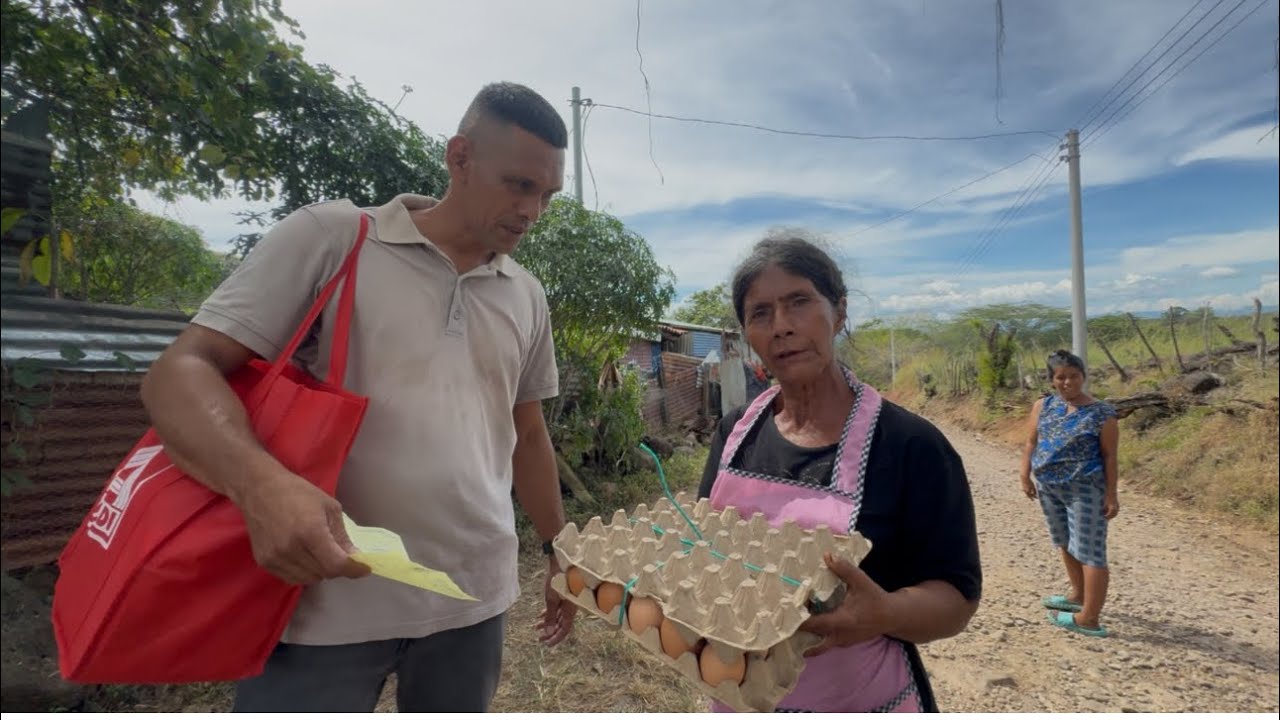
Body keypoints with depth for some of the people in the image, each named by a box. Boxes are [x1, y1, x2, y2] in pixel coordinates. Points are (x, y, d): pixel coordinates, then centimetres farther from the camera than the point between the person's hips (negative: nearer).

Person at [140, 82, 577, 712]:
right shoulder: (330, 236, -5)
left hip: (474, 598, 4)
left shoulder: (527, 297, 8)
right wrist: (259, 482, -28)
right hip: (325, 598, -3)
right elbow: (179, 372, -9)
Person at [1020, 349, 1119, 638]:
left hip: (1085, 489, -6)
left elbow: (1109, 456, -7)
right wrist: (1026, 476, 1)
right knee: (1066, 543, 21)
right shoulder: (1043, 406, 4)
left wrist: (1111, 495, -10)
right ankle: (1078, 595, 40)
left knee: (1090, 551, -3)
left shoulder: (1101, 414, -8)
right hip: (1048, 486, 6)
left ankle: (1088, 619, 3)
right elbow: (1031, 443, 7)